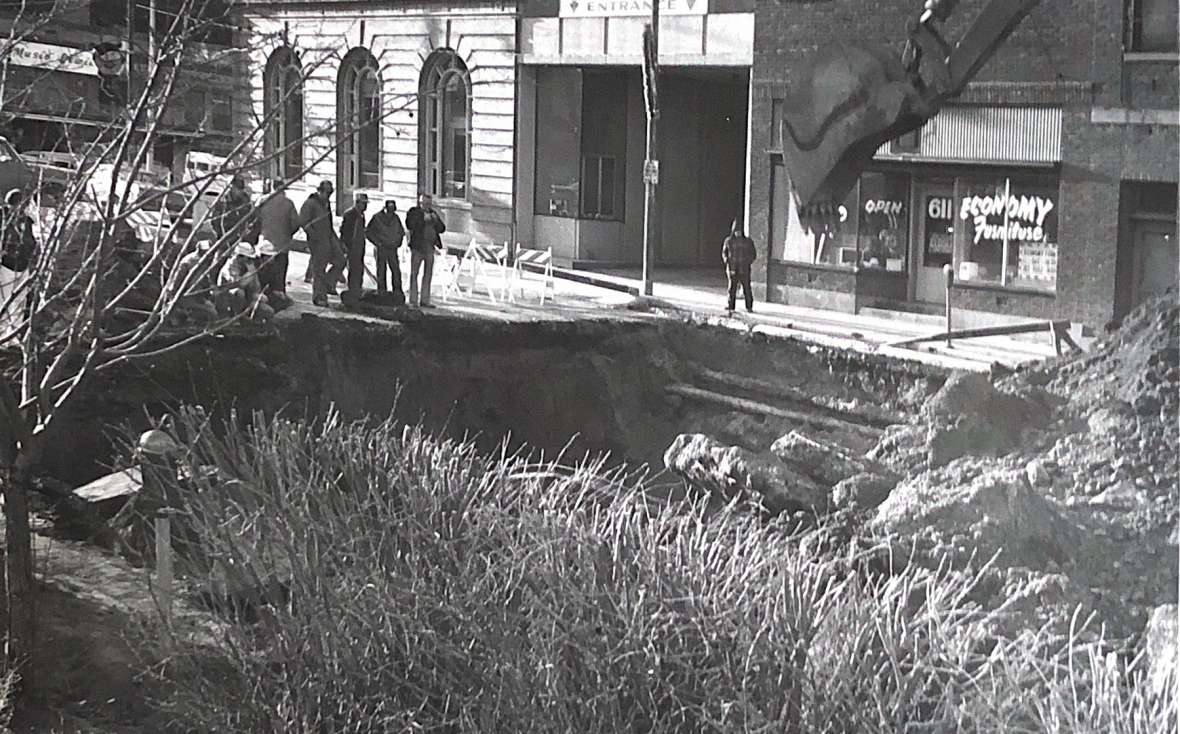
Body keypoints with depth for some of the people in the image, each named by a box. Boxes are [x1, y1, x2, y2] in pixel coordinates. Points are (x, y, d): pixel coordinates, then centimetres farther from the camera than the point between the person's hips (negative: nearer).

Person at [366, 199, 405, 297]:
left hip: (393, 249, 3)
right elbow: (368, 232, 2)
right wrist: (377, 242, -5)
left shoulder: (396, 218, 9)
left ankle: (398, 291, -1)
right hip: (382, 248, -3)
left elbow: (401, 232, 24)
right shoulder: (377, 218, -3)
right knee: (381, 271, -1)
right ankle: (381, 291, 3)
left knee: (396, 270, -4)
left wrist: (398, 242, 10)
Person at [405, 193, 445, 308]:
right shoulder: (414, 212, -1)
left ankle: (425, 300, 12)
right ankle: (413, 300, -1)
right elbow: (410, 225, -16)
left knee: (428, 274, 7)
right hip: (417, 247, -5)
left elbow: (441, 229, 9)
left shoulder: (433, 214, 14)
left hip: (429, 248, 5)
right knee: (414, 273, -2)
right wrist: (424, 219, -18)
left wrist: (436, 220, -8)